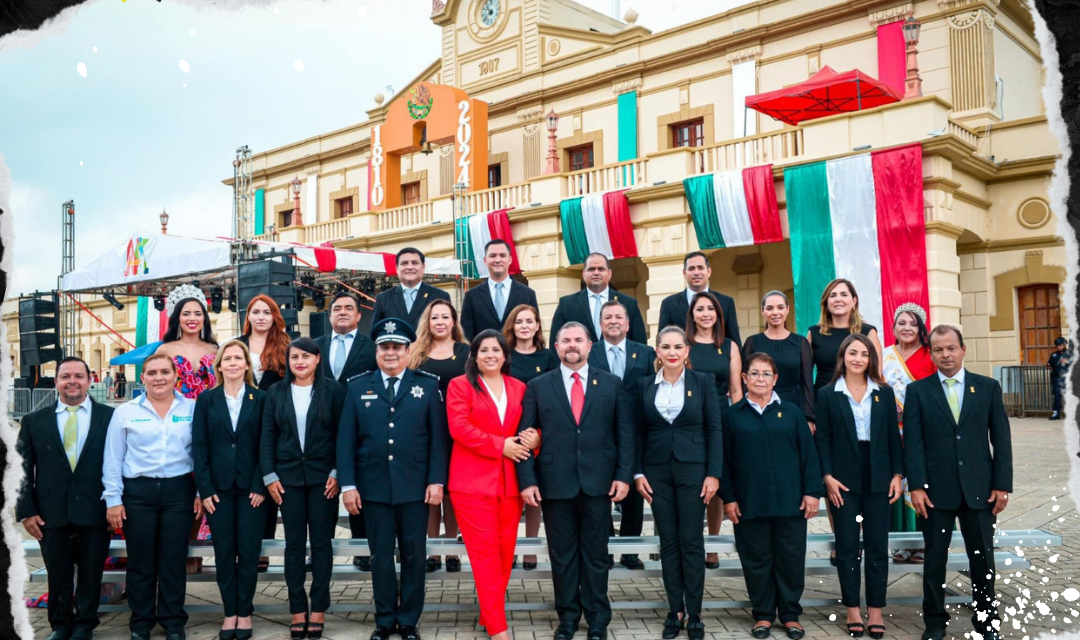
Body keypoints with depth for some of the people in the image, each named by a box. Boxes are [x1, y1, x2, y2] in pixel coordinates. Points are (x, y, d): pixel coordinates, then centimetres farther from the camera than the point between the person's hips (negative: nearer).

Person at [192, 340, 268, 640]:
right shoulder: (206, 400, 6)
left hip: (252, 488, -1)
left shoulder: (260, 399, 2)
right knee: (224, 552, 5)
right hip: (218, 487, 1)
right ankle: (229, 613, 15)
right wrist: (205, 489, -6)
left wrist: (260, 486, -8)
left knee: (248, 551, 2)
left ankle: (244, 612, 13)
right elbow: (199, 447, 2)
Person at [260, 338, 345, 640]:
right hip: (288, 476, 2)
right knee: (294, 543, 5)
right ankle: (298, 609, 13)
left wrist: (337, 473, -8)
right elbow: (267, 436, 5)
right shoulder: (276, 393, 6)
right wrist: (269, 476, -3)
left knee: (321, 542, 4)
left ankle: (318, 609, 12)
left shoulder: (333, 390, 0)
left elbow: (342, 434, -1)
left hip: (323, 476, -1)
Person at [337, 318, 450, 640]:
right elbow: (346, 440, 2)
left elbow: (439, 437, 0)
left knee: (413, 555, 8)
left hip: (416, 486, -1)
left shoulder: (427, 385, 3)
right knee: (380, 556, 9)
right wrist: (348, 485, -4)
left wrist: (436, 480, -7)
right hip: (373, 487, 1)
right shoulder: (358, 387, 6)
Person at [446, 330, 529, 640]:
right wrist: (500, 445, -14)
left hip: (510, 482, 4)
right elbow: (459, 428, -10)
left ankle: (489, 615, 23)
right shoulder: (460, 385, 1)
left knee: (505, 552, 8)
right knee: (485, 553, -4)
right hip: (473, 481, -4)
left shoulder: (519, 388, 13)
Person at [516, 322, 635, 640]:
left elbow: (625, 433, 3)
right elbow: (526, 436, 1)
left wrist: (623, 475, -5)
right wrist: (527, 480, -7)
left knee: (595, 552, 9)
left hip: (598, 481, 0)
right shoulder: (538, 387, 5)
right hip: (555, 482, 0)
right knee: (562, 553, 9)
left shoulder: (612, 384, 6)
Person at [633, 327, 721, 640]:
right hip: (657, 471, 2)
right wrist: (638, 472, 0)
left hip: (692, 469, -2)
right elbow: (639, 432, 7)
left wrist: (714, 473, -8)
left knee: (691, 541, 0)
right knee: (668, 541, 7)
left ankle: (694, 613, 10)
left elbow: (714, 430, -2)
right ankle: (675, 610, 16)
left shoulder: (703, 382, 0)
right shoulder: (645, 385, 5)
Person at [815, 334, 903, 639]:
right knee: (847, 545, 4)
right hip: (843, 480, -2)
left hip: (878, 478, 2)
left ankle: (875, 610, 14)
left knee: (877, 545, 5)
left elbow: (894, 436, 7)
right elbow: (821, 438, -2)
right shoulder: (827, 394, 1)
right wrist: (827, 476, -10)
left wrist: (897, 474, 0)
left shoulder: (884, 393, 7)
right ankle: (853, 610, 13)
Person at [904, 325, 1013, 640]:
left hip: (979, 488, 1)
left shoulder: (988, 387, 5)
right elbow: (912, 442, -3)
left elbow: (1001, 439, 3)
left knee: (982, 558, 9)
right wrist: (916, 486, -10)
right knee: (934, 559, 7)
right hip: (936, 489, -1)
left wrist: (1002, 485, -2)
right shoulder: (917, 391, 1)